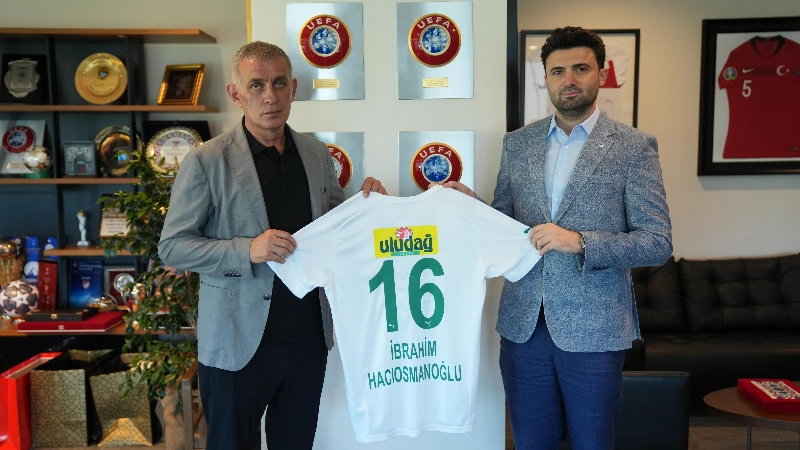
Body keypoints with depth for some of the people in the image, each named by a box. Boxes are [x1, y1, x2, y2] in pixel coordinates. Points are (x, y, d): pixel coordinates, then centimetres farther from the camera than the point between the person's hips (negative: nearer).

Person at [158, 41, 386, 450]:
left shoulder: (317, 154, 5)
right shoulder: (207, 161, -10)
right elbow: (172, 246, -9)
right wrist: (247, 250, -23)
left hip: (309, 335, 5)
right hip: (238, 341, -4)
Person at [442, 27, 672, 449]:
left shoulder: (634, 146, -4)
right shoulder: (516, 144, 7)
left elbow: (658, 242, -8)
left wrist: (580, 241, -21)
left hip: (592, 328, -3)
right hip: (523, 324, 3)